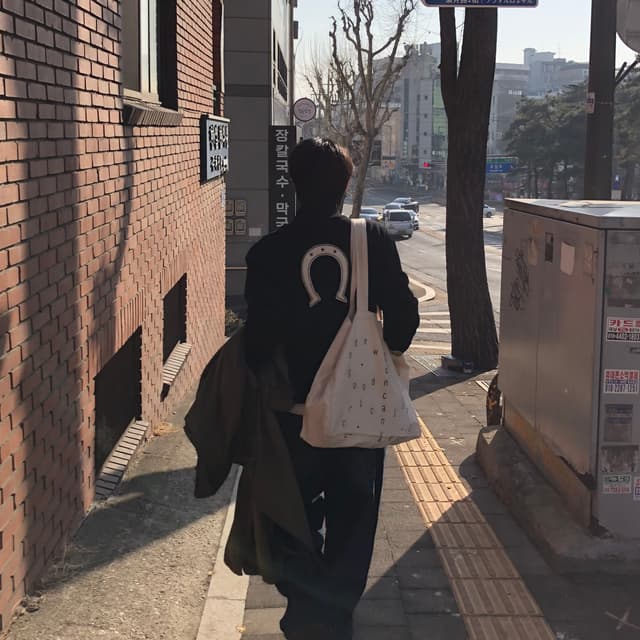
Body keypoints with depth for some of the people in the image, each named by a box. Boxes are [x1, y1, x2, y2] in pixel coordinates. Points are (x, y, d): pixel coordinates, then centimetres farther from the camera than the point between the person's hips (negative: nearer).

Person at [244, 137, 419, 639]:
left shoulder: (268, 252, -11)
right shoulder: (375, 241, -8)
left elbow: (259, 333, -11)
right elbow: (403, 314, -8)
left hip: (297, 403, -1)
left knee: (296, 509, 18)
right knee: (352, 514, 16)